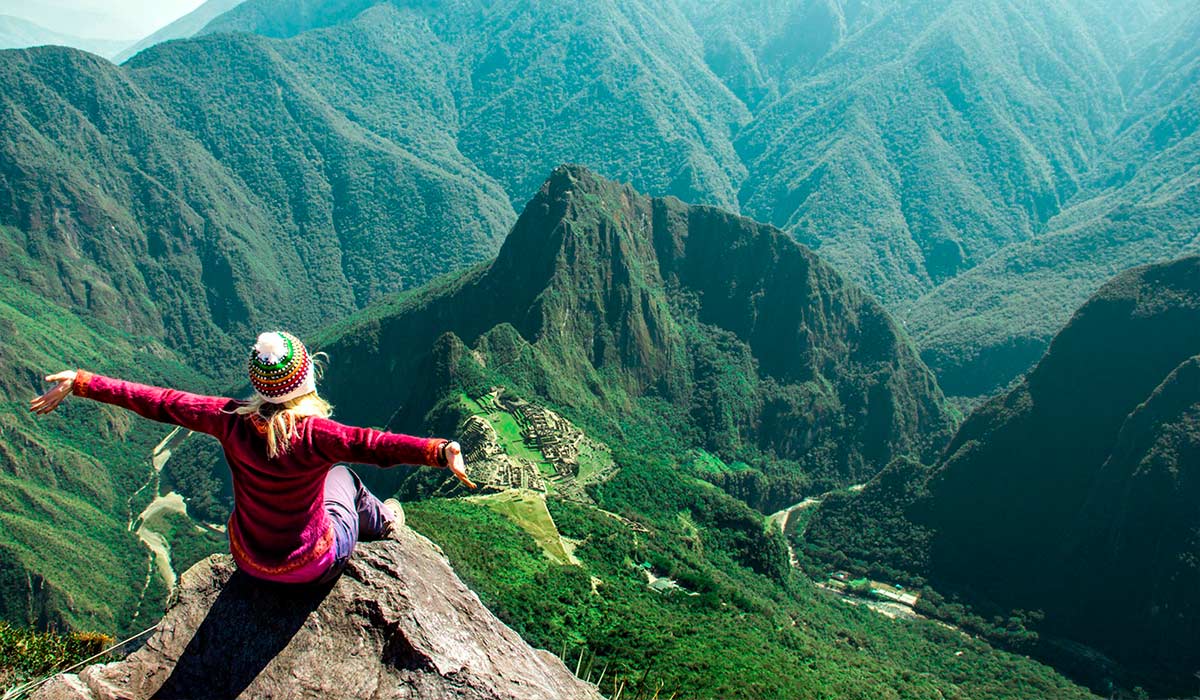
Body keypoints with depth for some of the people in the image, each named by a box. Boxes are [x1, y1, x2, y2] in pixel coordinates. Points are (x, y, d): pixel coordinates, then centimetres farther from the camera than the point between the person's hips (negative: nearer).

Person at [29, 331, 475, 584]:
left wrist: (78, 383, -4)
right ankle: (381, 522, 53)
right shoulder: (313, 434, -33)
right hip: (315, 567, -3)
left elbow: (156, 403, -14)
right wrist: (439, 452, -63)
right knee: (343, 476, 24)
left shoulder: (231, 422, -21)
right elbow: (372, 445, -50)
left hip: (249, 560, 4)